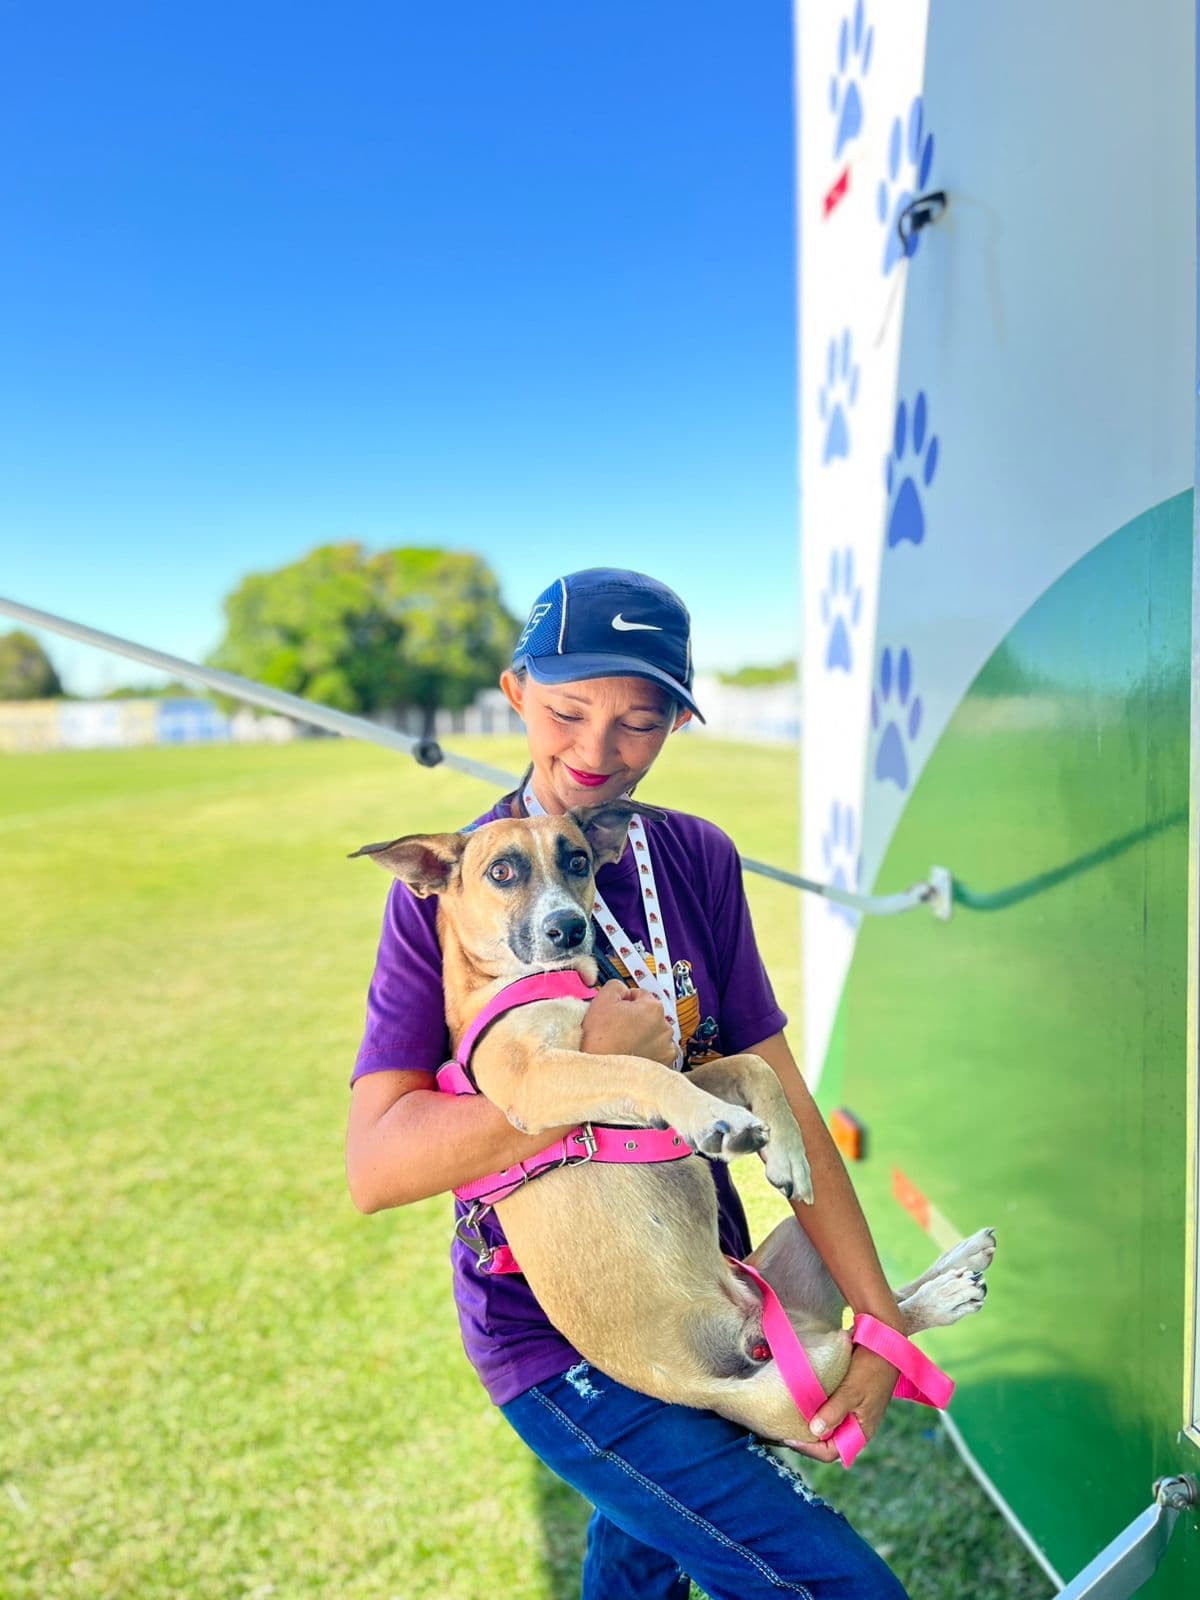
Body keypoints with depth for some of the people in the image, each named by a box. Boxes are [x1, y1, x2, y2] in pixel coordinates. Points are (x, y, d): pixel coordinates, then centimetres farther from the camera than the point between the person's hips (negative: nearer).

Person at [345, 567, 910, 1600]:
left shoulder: (699, 860, -3)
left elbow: (778, 1096, -2)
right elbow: (374, 1166, -22)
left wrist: (876, 1310, -6)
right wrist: (594, 1072, -30)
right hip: (559, 1337, -5)